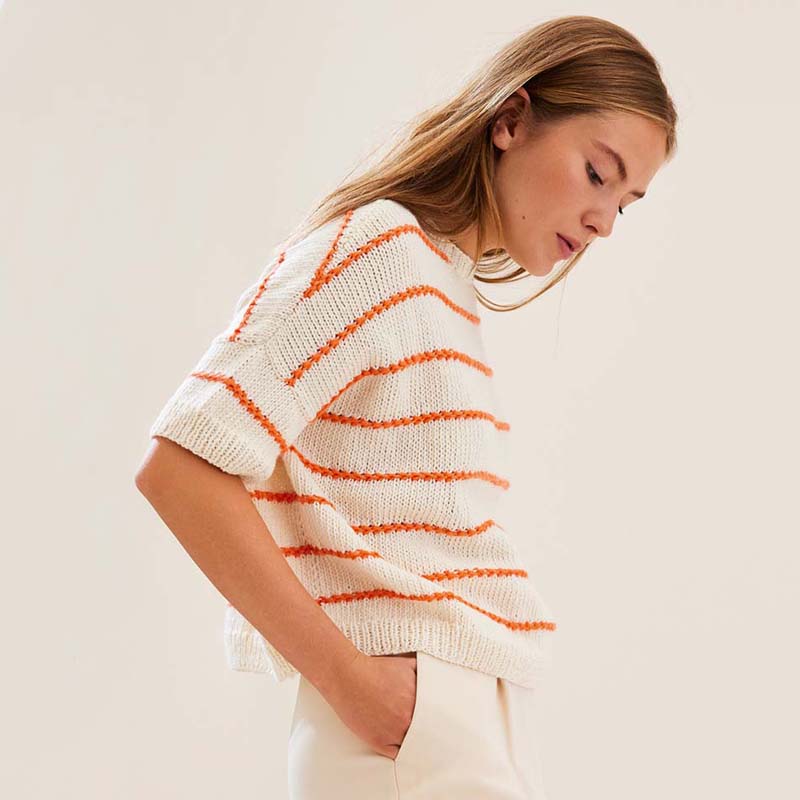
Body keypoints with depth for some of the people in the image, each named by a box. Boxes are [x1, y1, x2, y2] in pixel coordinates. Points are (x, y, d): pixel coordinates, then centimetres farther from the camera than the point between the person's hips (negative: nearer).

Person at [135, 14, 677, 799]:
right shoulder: (378, 246, -11)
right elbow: (179, 466, -19)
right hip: (404, 725, -8)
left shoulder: (453, 292, 16)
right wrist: (346, 674, -17)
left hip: (483, 725, 8)